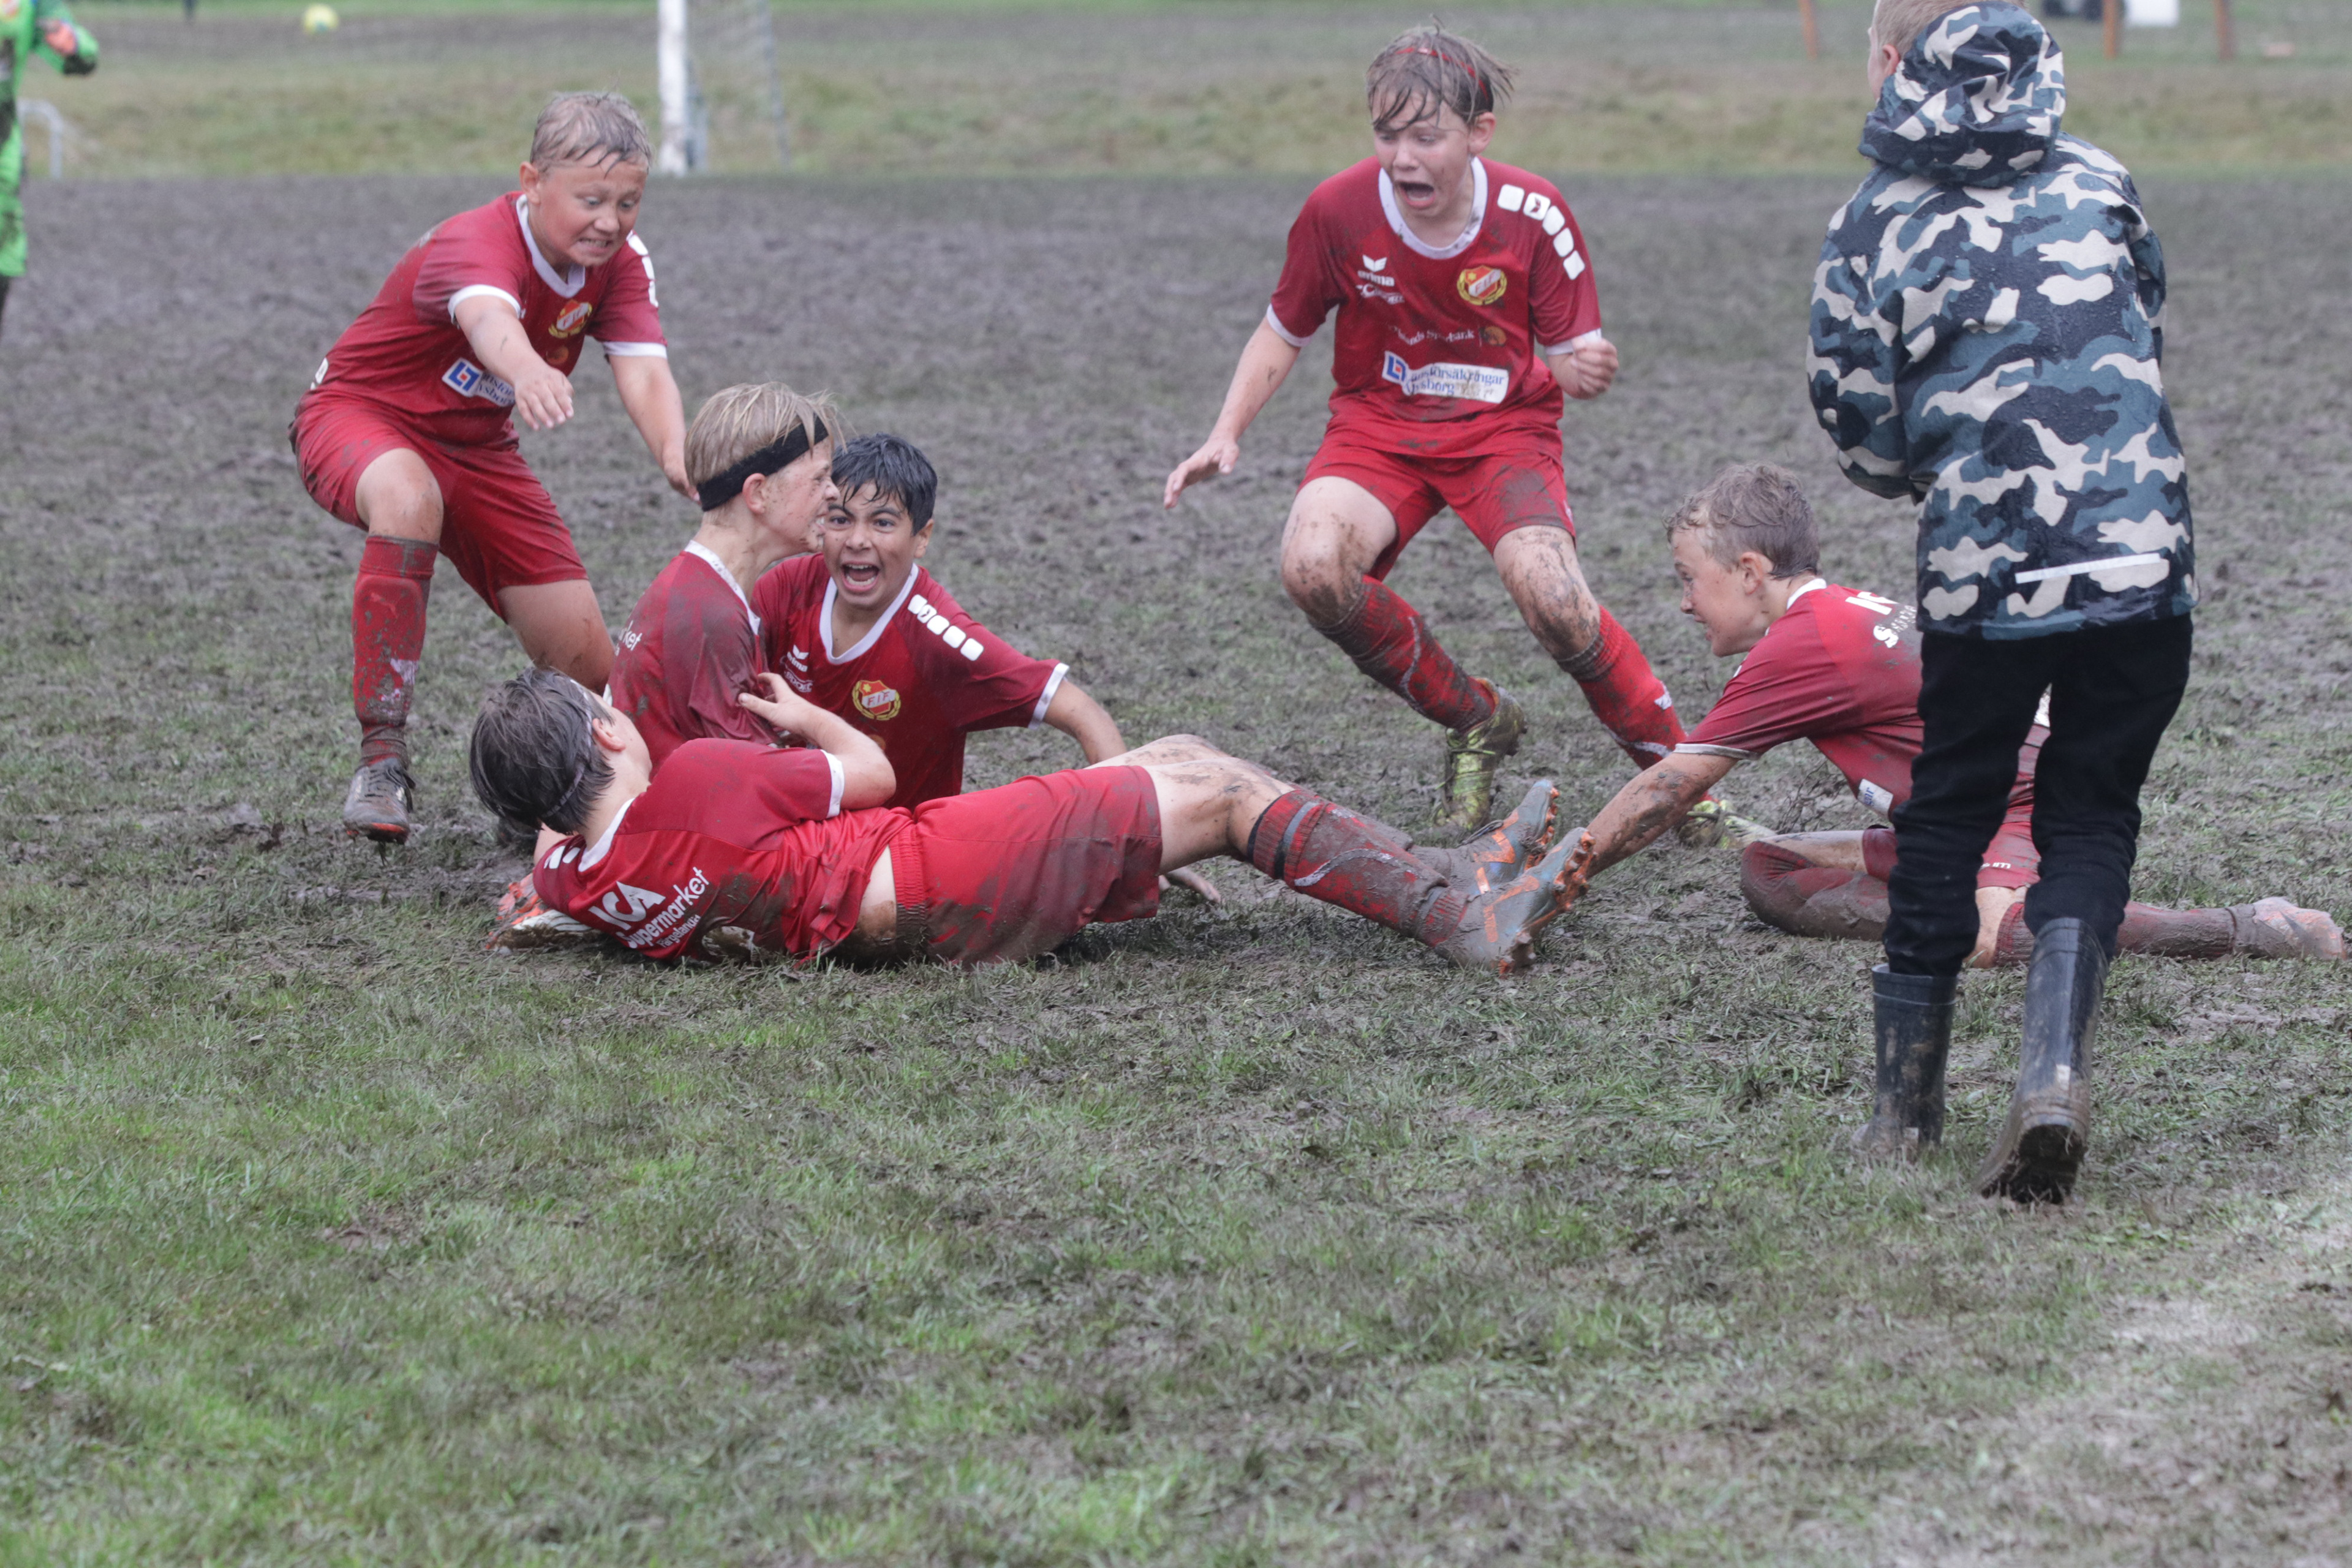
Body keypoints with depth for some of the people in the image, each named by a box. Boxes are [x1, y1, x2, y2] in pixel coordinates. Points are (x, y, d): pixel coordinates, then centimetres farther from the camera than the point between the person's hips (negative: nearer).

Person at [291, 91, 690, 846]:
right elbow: (488, 316, -55)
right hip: (362, 414, -6)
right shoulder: (475, 244, -31)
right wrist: (527, 371, -79)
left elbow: (645, 372, -26)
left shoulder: (620, 261, -11)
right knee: (409, 497, -43)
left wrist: (678, 457, -49)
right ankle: (382, 758, -37)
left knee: (588, 666, -2)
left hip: (477, 448, 6)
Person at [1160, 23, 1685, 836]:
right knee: (1313, 567, -29)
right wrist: (1226, 434, -9)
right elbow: (1283, 331, 4)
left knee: (1551, 596, -29)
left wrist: (1584, 369, -33)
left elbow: (1568, 352, -8)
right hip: (1380, 423, 2)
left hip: (1504, 426, -2)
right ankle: (1476, 721, -4)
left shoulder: (1531, 214, -17)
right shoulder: (1338, 210, -13)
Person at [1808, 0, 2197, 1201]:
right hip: (2142, 558, 1)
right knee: (2090, 819, 11)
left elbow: (1866, 441, 2)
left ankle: (1906, 1111, 22)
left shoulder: (1873, 223, 0)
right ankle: (2055, 1068, -11)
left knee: (1945, 820, 15)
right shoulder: (2098, 181, 9)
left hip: (1982, 573, -1)